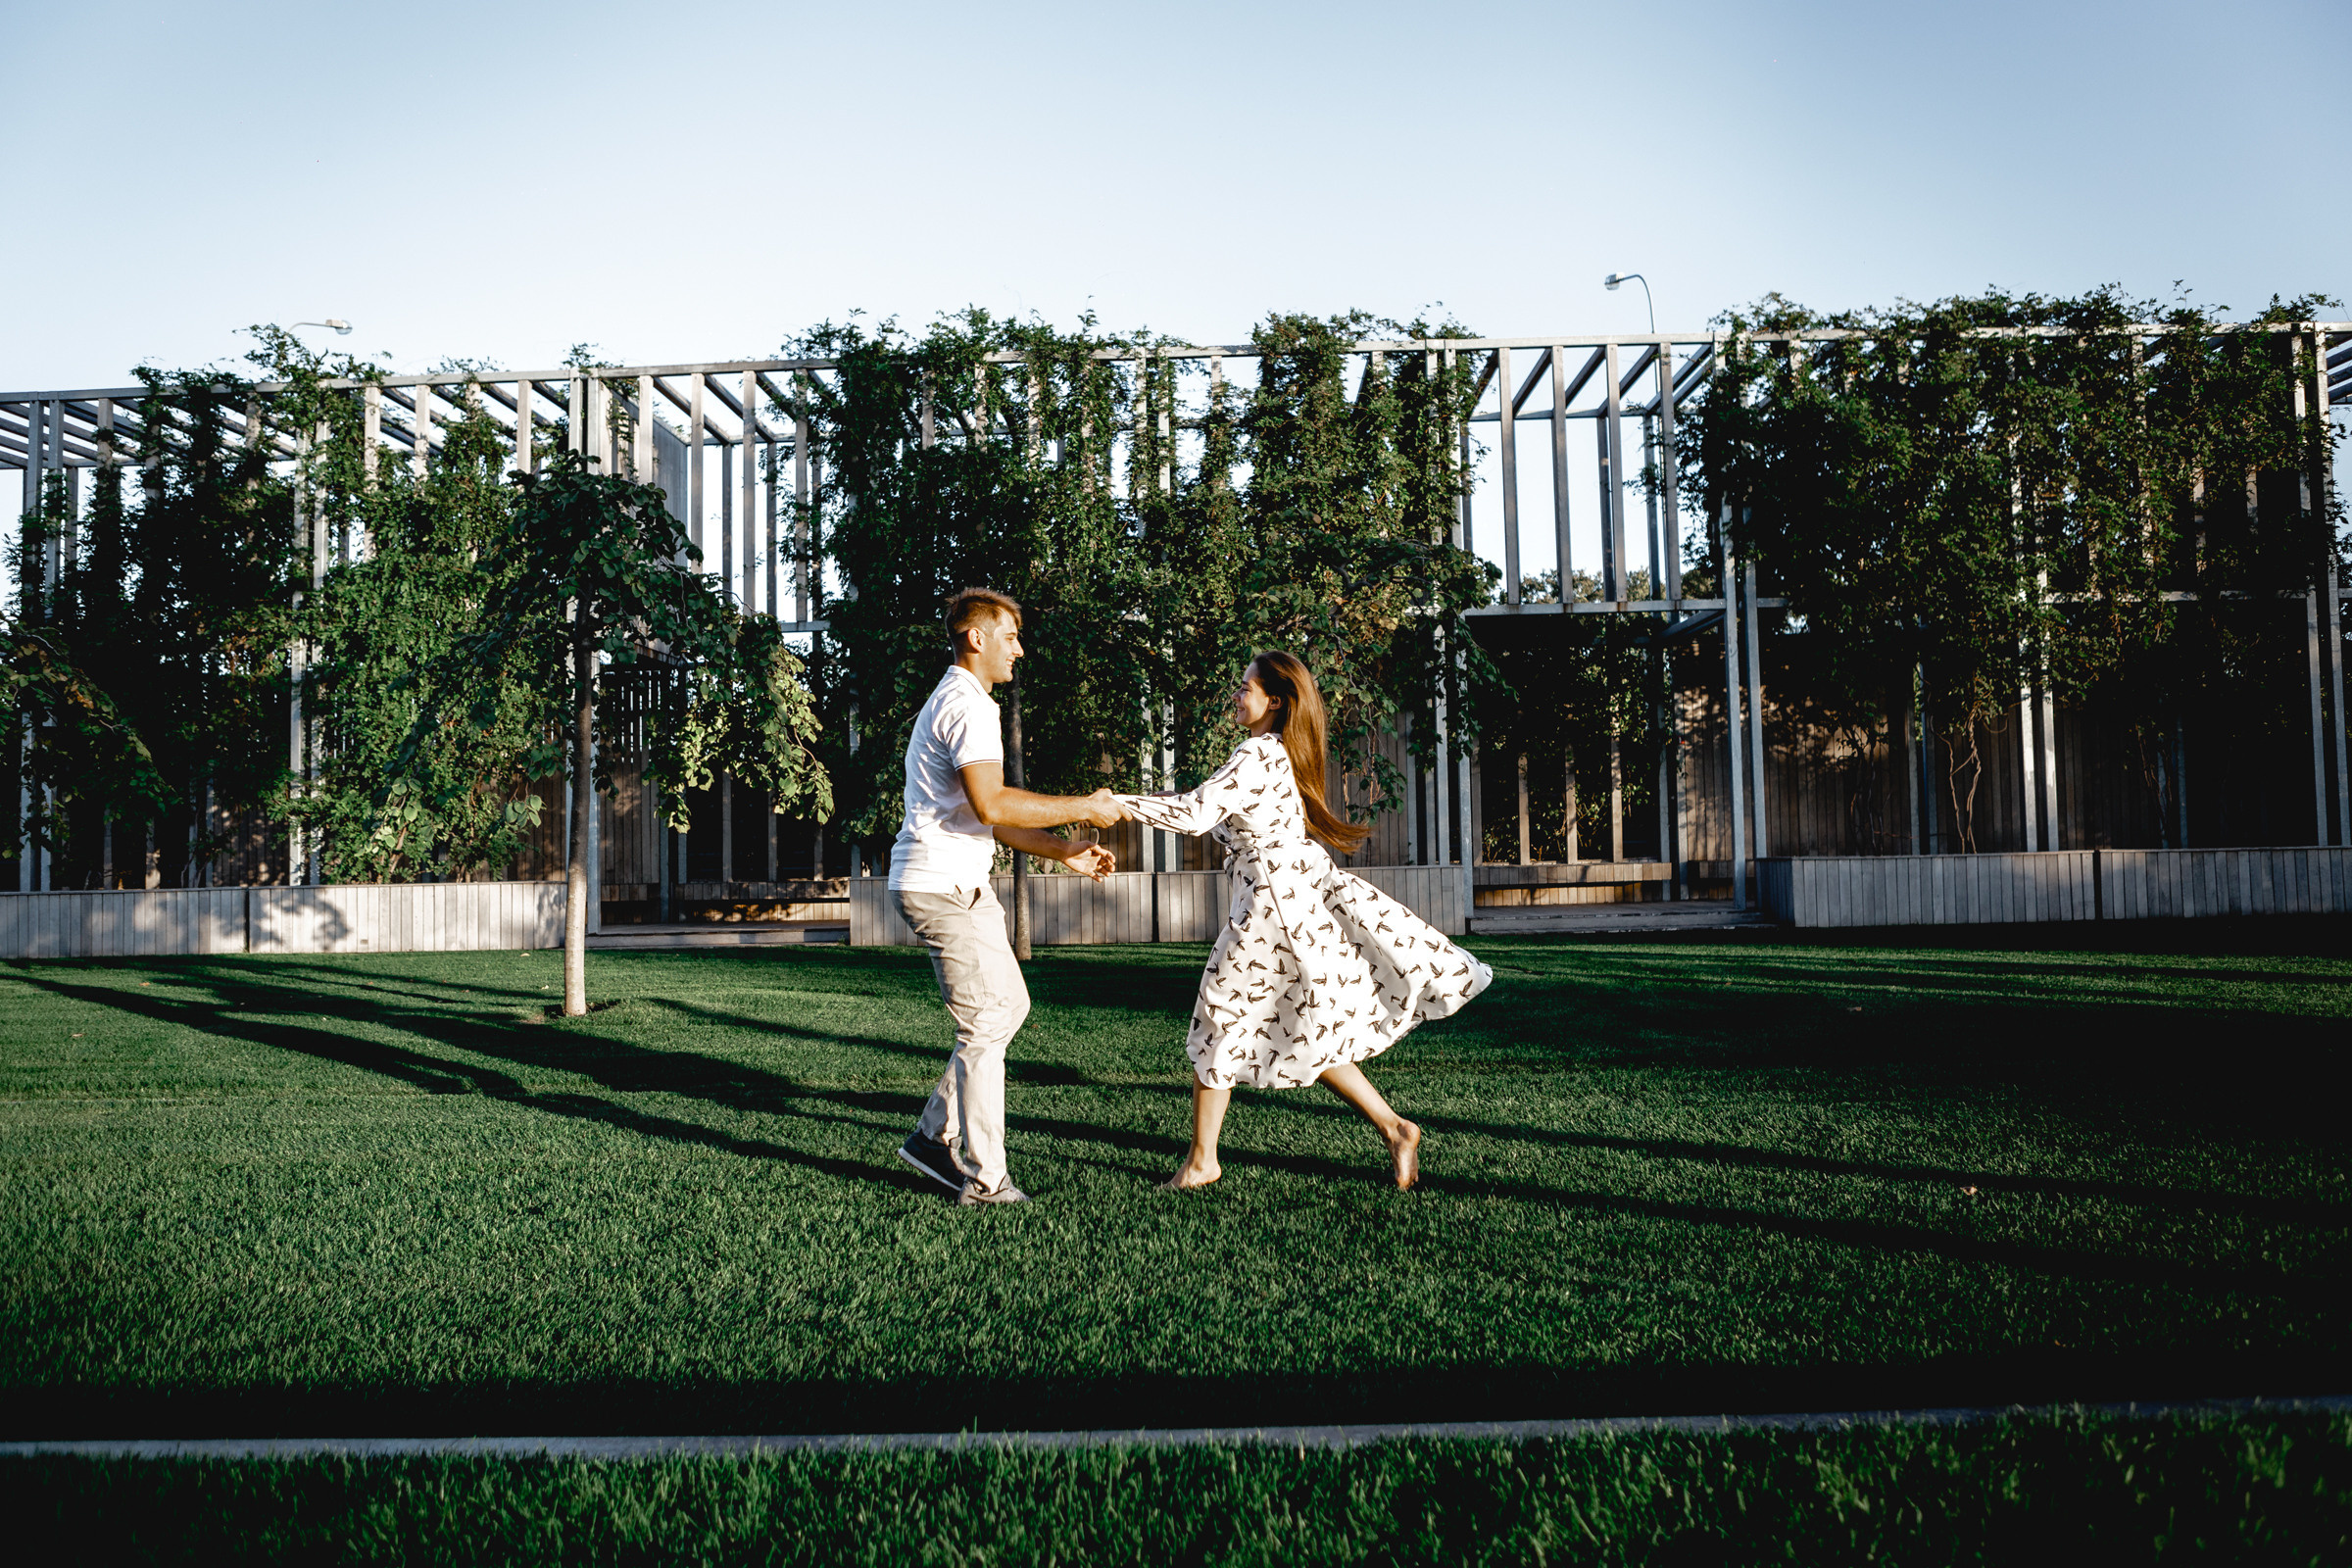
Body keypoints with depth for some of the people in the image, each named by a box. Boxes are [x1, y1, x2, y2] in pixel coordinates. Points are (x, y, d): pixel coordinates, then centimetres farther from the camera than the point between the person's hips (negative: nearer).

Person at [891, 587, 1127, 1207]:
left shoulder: (956, 701, 22)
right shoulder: (967, 704, -13)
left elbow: (987, 817, 22)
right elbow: (991, 805, -27)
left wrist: (1062, 851, 14)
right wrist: (1085, 807, -18)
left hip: (962, 885, 11)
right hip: (943, 886, -11)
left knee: (1009, 1005, 16)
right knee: (986, 1024, -5)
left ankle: (936, 1135, 19)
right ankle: (983, 1179, 2)